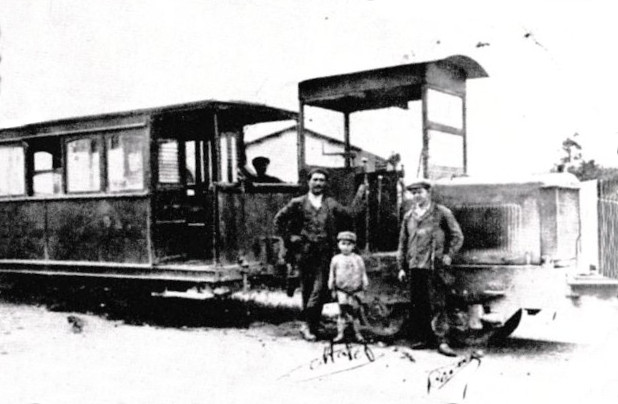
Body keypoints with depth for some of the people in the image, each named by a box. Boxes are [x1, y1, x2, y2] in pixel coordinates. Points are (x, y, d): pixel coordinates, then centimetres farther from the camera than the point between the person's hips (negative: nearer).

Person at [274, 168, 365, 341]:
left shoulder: (330, 204, 10)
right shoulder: (298, 203, 4)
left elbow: (349, 214, 2)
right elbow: (279, 220, 9)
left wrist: (358, 197, -5)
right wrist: (289, 237, 2)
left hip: (324, 254, 1)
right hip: (305, 252, -1)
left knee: (320, 289, -8)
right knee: (307, 290, 7)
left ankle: (308, 325, -2)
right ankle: (310, 325, 18)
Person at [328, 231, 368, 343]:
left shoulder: (358, 259, 1)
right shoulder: (336, 259, 2)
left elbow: (363, 273, 7)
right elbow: (332, 275, 9)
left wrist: (364, 286, 4)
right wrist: (332, 288, 9)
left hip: (356, 291, 0)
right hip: (341, 291, 0)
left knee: (355, 313, 7)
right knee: (342, 312, -3)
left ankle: (358, 334, 18)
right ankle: (340, 334, 2)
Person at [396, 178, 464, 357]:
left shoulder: (442, 213, 3)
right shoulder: (408, 216, 16)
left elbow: (457, 236, 6)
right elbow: (403, 242, 19)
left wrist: (448, 255, -4)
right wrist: (402, 266, 15)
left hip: (434, 266, -5)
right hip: (414, 266, 5)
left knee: (437, 304, -8)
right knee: (416, 304, 7)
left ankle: (441, 341, -7)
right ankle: (423, 338, 18)